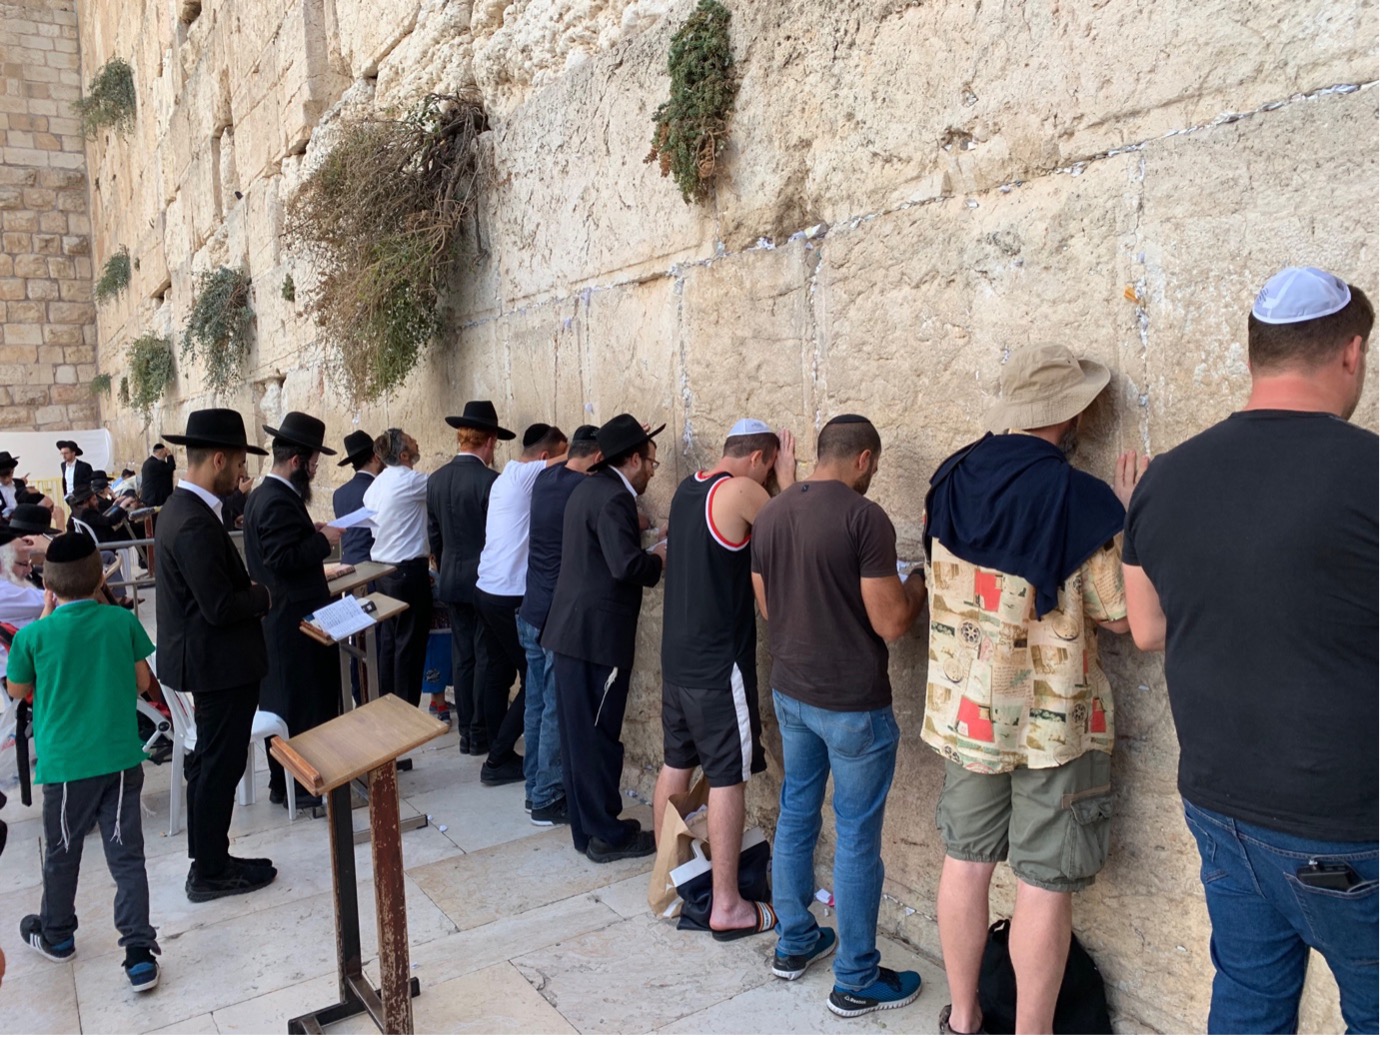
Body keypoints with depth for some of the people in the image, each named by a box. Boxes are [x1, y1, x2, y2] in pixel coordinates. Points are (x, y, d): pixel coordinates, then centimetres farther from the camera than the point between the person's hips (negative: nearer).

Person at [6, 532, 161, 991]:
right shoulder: (122, 621, -6)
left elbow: (18, 690, 8)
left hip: (66, 765, -1)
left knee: (62, 855, 20)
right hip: (122, 760, 1)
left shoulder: (33, 635, -12)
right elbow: (142, 682, 4)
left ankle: (56, 935, 41)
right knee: (127, 857, 6)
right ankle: (140, 953, 4)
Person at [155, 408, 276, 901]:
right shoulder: (196, 523, -25)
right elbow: (221, 607, -26)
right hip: (219, 663, -11)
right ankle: (210, 873, 17)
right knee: (219, 767, 3)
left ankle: (210, 859, 32)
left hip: (208, 658, 11)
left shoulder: (182, 508, 8)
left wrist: (248, 589, 1)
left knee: (211, 764, 19)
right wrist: (263, 595, -10)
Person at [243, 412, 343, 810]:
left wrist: (310, 532, 9)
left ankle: (283, 782, 28)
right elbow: (283, 558, -27)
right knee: (305, 702, 0)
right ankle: (301, 784, 9)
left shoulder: (261, 495, 12)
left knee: (279, 699, 17)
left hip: (275, 616, 11)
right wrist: (324, 540, -18)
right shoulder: (280, 501, -21)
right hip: (295, 618, -11)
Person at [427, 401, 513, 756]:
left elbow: (434, 535, 11)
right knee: (486, 657, 3)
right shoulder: (490, 480, -17)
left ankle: (466, 731, 19)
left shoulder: (436, 479, 4)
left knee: (463, 656, 12)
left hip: (451, 580, 6)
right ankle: (481, 734, 10)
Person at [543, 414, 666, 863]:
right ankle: (607, 834, 13)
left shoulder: (589, 488, 15)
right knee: (599, 737, 1)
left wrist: (645, 553, 12)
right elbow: (626, 564, -26)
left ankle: (586, 827, 25)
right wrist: (659, 559, -8)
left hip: (573, 629, 10)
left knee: (578, 734, 14)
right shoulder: (614, 497, -16)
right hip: (597, 635, -10)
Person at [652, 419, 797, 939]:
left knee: (676, 764, 17)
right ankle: (727, 906, 9)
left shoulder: (687, 488, 10)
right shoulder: (740, 490, -15)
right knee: (727, 778, 0)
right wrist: (788, 477, 4)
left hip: (678, 658, 8)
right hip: (720, 664, -8)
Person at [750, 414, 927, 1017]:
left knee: (795, 817, 19)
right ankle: (857, 981, 20)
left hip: (790, 693, 7)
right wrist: (916, 590, 2)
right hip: (853, 704, -7)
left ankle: (793, 944, 35)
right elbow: (891, 623, -18)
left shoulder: (770, 514, 2)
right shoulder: (864, 517, -18)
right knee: (857, 839, 6)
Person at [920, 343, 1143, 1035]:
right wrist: (1125, 524, 0)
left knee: (966, 860, 16)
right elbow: (1118, 616, -11)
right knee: (1045, 883, 8)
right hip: (1053, 720, -5)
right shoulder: (1083, 500, -18)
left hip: (965, 709, 5)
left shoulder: (952, 481, -2)